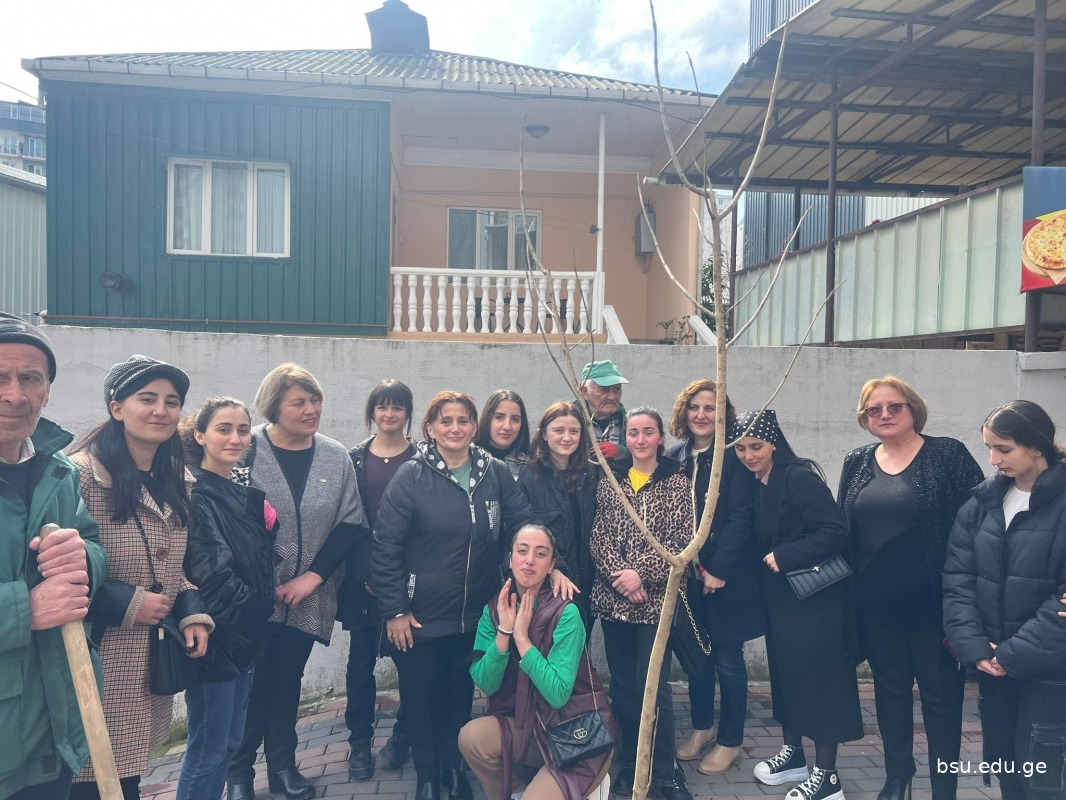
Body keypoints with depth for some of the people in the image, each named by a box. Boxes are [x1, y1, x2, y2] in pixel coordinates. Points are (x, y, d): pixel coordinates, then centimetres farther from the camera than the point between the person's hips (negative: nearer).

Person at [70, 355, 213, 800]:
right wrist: (126, 604, -16)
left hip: (156, 658, 7)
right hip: (98, 660, -6)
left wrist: (193, 614, 1)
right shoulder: (81, 474, -14)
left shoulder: (176, 481, 10)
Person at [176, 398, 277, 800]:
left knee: (230, 741, 17)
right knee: (208, 749, 4)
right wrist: (248, 612, -12)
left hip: (245, 636, 8)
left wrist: (256, 622, 8)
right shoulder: (195, 493, -14)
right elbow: (210, 572, -21)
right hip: (215, 636, -8)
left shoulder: (246, 493, 10)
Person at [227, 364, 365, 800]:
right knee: (253, 680, 8)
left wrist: (313, 575, -8)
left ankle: (282, 765, 32)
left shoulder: (336, 457, -1)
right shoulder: (246, 449, -9)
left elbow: (351, 523, -1)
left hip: (308, 596, 2)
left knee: (288, 679, 16)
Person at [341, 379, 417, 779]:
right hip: (363, 576, 1)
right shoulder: (354, 458, 5)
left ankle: (404, 735, 24)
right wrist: (367, 573, -8)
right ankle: (360, 742, 22)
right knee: (361, 659, 8)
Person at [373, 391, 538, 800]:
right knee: (421, 698, 12)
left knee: (460, 696, 17)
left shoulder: (496, 473, -2)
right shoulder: (411, 476, -11)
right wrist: (394, 610, -11)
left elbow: (526, 526, 1)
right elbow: (385, 546, -11)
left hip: (476, 615, 3)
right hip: (421, 616, -2)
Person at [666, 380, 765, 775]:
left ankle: (730, 741, 24)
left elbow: (741, 517, -15)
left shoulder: (734, 456, -10)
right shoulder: (676, 456, 4)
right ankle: (701, 727, 34)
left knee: (727, 658, 7)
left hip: (727, 573, -4)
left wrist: (718, 569, -18)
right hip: (687, 572, 5)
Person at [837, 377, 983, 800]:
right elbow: (840, 529, 9)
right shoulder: (856, 462, 4)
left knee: (941, 693, 10)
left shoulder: (948, 454, -7)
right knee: (890, 688, 18)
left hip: (932, 600, -4)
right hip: (876, 603, 4)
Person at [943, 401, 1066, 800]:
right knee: (1002, 763, 15)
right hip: (992, 661, 5)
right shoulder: (981, 502, 5)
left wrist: (1016, 653, -16)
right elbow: (958, 578, 1)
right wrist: (973, 646, -10)